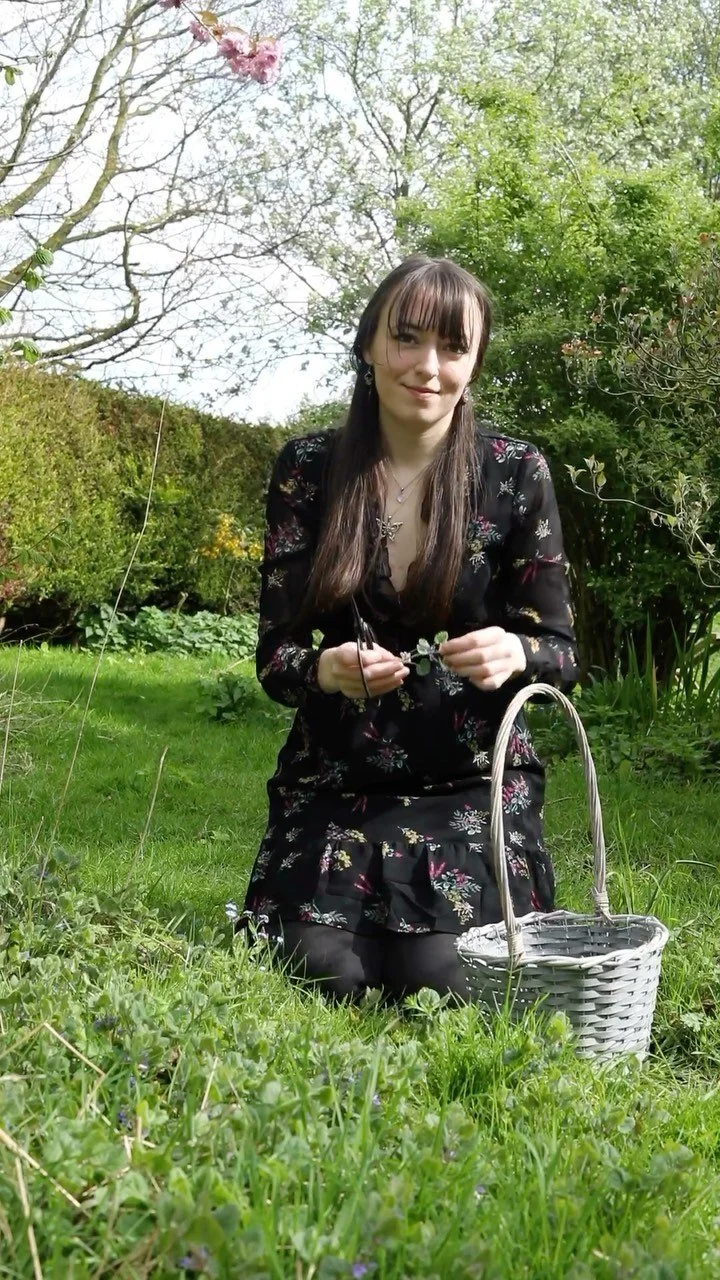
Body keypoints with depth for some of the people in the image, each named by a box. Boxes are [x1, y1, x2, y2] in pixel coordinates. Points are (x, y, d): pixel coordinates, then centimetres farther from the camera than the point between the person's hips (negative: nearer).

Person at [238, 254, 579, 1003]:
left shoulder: (516, 475, -7)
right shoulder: (306, 469, -4)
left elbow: (560, 653, -4)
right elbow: (273, 655, -4)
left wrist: (514, 654, -28)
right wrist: (326, 670, -28)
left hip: (473, 783, -1)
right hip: (334, 782, 1)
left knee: (441, 986, -16)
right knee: (321, 976, -14)